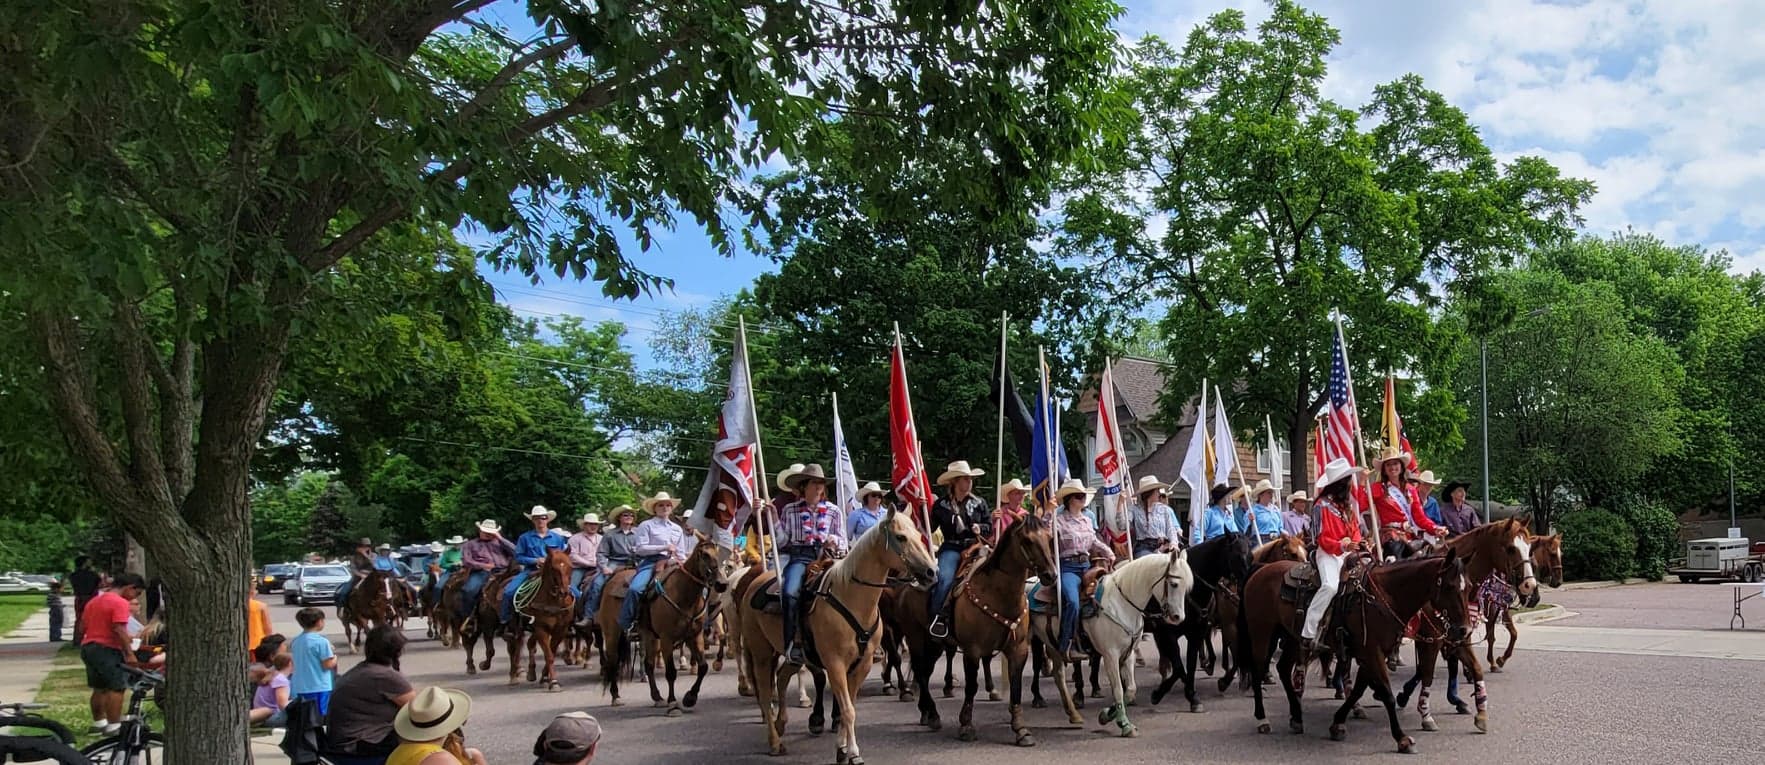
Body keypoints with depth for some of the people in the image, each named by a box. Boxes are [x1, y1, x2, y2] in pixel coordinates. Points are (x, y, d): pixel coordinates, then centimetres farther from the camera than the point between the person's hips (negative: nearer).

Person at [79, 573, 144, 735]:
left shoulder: (93, 601, 16)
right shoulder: (119, 602, -14)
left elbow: (83, 628, 21)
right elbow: (119, 630, -22)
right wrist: (129, 653, -20)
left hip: (87, 647, 10)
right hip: (107, 649, -10)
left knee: (99, 688, 18)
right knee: (116, 688, -7)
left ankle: (98, 722, 26)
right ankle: (113, 727, -9)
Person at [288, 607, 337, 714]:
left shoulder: (295, 641, 6)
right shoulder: (321, 641, -16)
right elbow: (328, 664, -16)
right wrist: (335, 657, 4)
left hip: (300, 688, 7)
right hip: (319, 687, -7)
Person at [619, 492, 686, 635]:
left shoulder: (677, 529, 23)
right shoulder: (646, 525, 7)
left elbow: (681, 553, 24)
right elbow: (640, 548, -4)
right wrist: (664, 548, -10)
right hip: (650, 563, -4)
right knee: (636, 588, -30)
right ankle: (626, 624, -21)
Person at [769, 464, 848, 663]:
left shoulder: (833, 511, 15)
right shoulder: (790, 510, 12)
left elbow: (843, 542, 16)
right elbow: (782, 541, 8)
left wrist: (835, 541, -6)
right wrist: (774, 519, -4)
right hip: (799, 557, -1)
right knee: (790, 592, -33)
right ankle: (791, 643, -27)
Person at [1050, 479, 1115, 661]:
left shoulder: (1087, 521, 18)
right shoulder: (1059, 520, -3)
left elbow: (1094, 542, 28)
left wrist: (1108, 552, 13)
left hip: (1086, 566, 7)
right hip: (1068, 568, -7)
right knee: (1072, 601, -29)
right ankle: (1067, 646, -20)